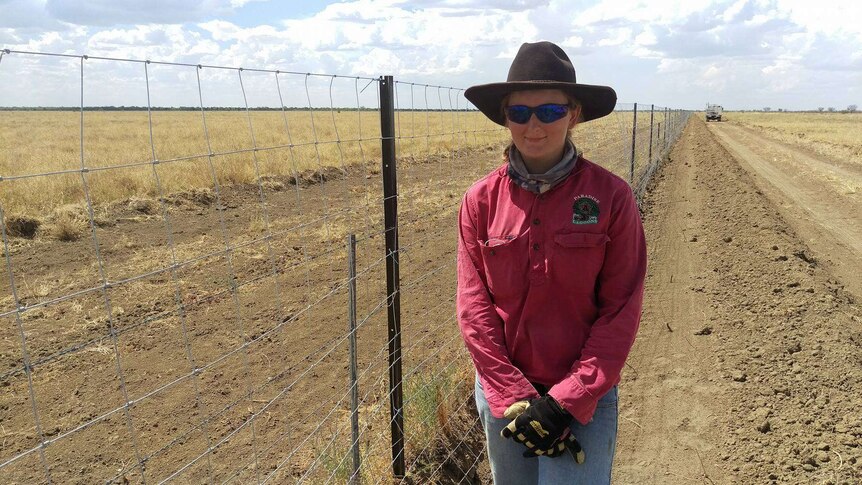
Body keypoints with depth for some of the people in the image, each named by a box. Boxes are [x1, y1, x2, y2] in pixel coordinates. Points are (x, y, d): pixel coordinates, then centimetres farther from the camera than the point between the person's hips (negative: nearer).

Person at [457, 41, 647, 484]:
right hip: (502, 392, 3)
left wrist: (567, 400, -15)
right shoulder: (481, 200, -6)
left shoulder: (610, 196, -10)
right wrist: (514, 399, -11)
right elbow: (473, 305, -6)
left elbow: (621, 311, -10)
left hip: (584, 396, -2)